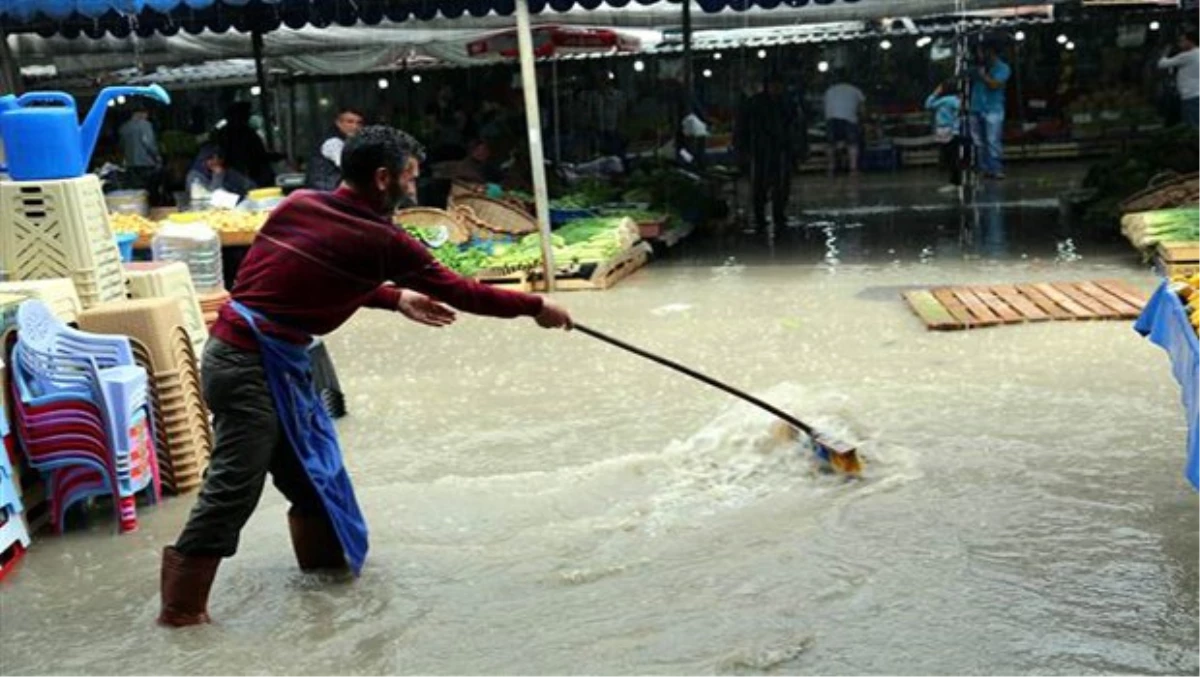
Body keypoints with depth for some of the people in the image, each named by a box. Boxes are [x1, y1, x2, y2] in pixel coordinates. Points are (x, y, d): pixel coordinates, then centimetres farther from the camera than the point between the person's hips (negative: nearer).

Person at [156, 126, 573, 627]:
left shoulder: (299, 205, 7)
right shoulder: (380, 240, -12)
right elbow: (453, 289, -3)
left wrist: (396, 298, 24)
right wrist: (534, 307, 8)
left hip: (242, 350, 9)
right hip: (253, 364, -9)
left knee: (304, 456, 21)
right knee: (234, 487, -4)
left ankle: (325, 551, 39)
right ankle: (182, 605, 2)